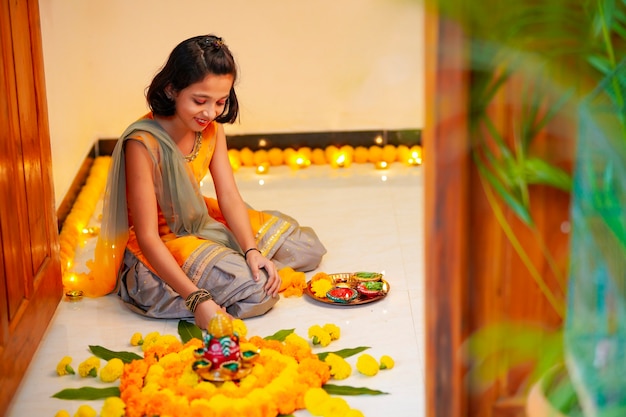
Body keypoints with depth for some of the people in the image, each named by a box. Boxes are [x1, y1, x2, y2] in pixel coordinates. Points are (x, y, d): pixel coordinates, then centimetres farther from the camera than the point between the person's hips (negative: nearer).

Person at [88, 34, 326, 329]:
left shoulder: (212, 129, -6)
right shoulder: (143, 143, -30)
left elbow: (230, 198, -7)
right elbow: (147, 237, -30)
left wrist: (252, 251, -26)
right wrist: (197, 298, -38)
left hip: (202, 223, 8)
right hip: (160, 246, -7)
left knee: (308, 249, 7)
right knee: (257, 291, -29)